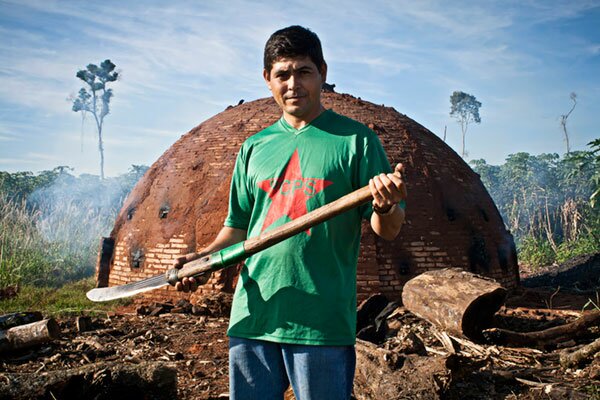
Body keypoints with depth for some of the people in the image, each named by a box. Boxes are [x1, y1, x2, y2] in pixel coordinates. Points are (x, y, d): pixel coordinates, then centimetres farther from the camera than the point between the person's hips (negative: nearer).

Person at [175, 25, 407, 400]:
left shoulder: (355, 139, 0)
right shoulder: (254, 148, 12)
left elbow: (388, 231, -3)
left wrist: (385, 208, -25)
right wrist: (205, 257, 1)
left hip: (321, 324, -4)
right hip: (252, 317, 4)